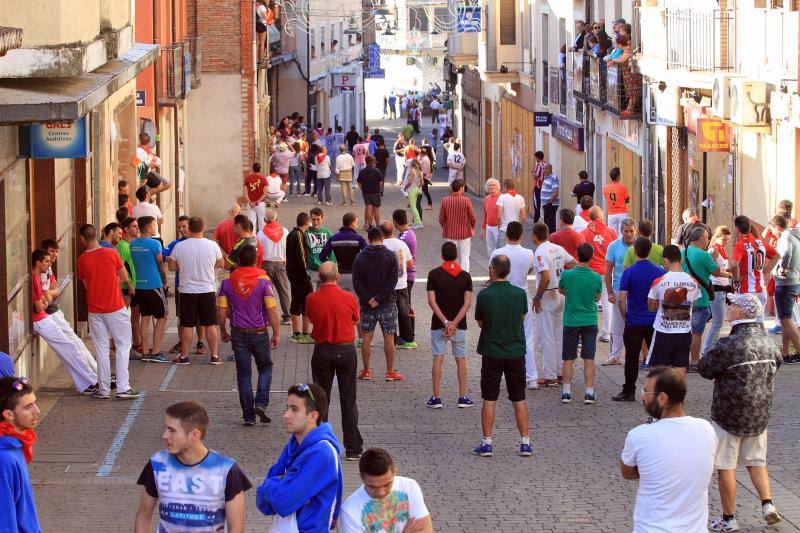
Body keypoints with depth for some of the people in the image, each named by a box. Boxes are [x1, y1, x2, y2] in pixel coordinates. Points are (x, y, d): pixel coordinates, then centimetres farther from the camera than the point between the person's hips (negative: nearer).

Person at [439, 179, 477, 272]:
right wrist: (471, 228, 12)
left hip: (450, 233, 2)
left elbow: (441, 219, -4)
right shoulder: (466, 201, -14)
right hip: (465, 233, -2)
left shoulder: (445, 201, -9)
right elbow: (473, 218, -8)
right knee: (464, 257, 8)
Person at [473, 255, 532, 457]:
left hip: (491, 353, -2)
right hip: (516, 352, 2)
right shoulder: (520, 294, -7)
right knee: (519, 399, 10)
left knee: (489, 400, 6)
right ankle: (525, 443, 11)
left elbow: (480, 322, -1)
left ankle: (486, 443, 8)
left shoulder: (484, 295, -13)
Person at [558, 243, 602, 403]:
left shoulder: (566, 275, -13)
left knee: (568, 359, 9)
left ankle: (566, 392, 10)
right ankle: (589, 393, 4)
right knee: (589, 359, 5)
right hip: (590, 322, 0)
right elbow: (597, 298, 6)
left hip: (571, 322, 0)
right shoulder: (596, 278, -10)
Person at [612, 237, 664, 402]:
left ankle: (628, 392, 9)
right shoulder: (659, 271, -2)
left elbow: (621, 299, -12)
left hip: (634, 322, -2)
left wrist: (626, 316, 2)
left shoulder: (629, 272, -9)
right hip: (655, 322, 2)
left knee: (632, 358, 5)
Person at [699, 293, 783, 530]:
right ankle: (767, 503, 6)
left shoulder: (729, 345, -22)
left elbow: (704, 369, -13)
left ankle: (728, 519, 12)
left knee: (726, 467, 5)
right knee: (756, 461, 20)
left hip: (729, 414, -6)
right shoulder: (768, 342, -1)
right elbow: (777, 363, 15)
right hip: (759, 415, 6)